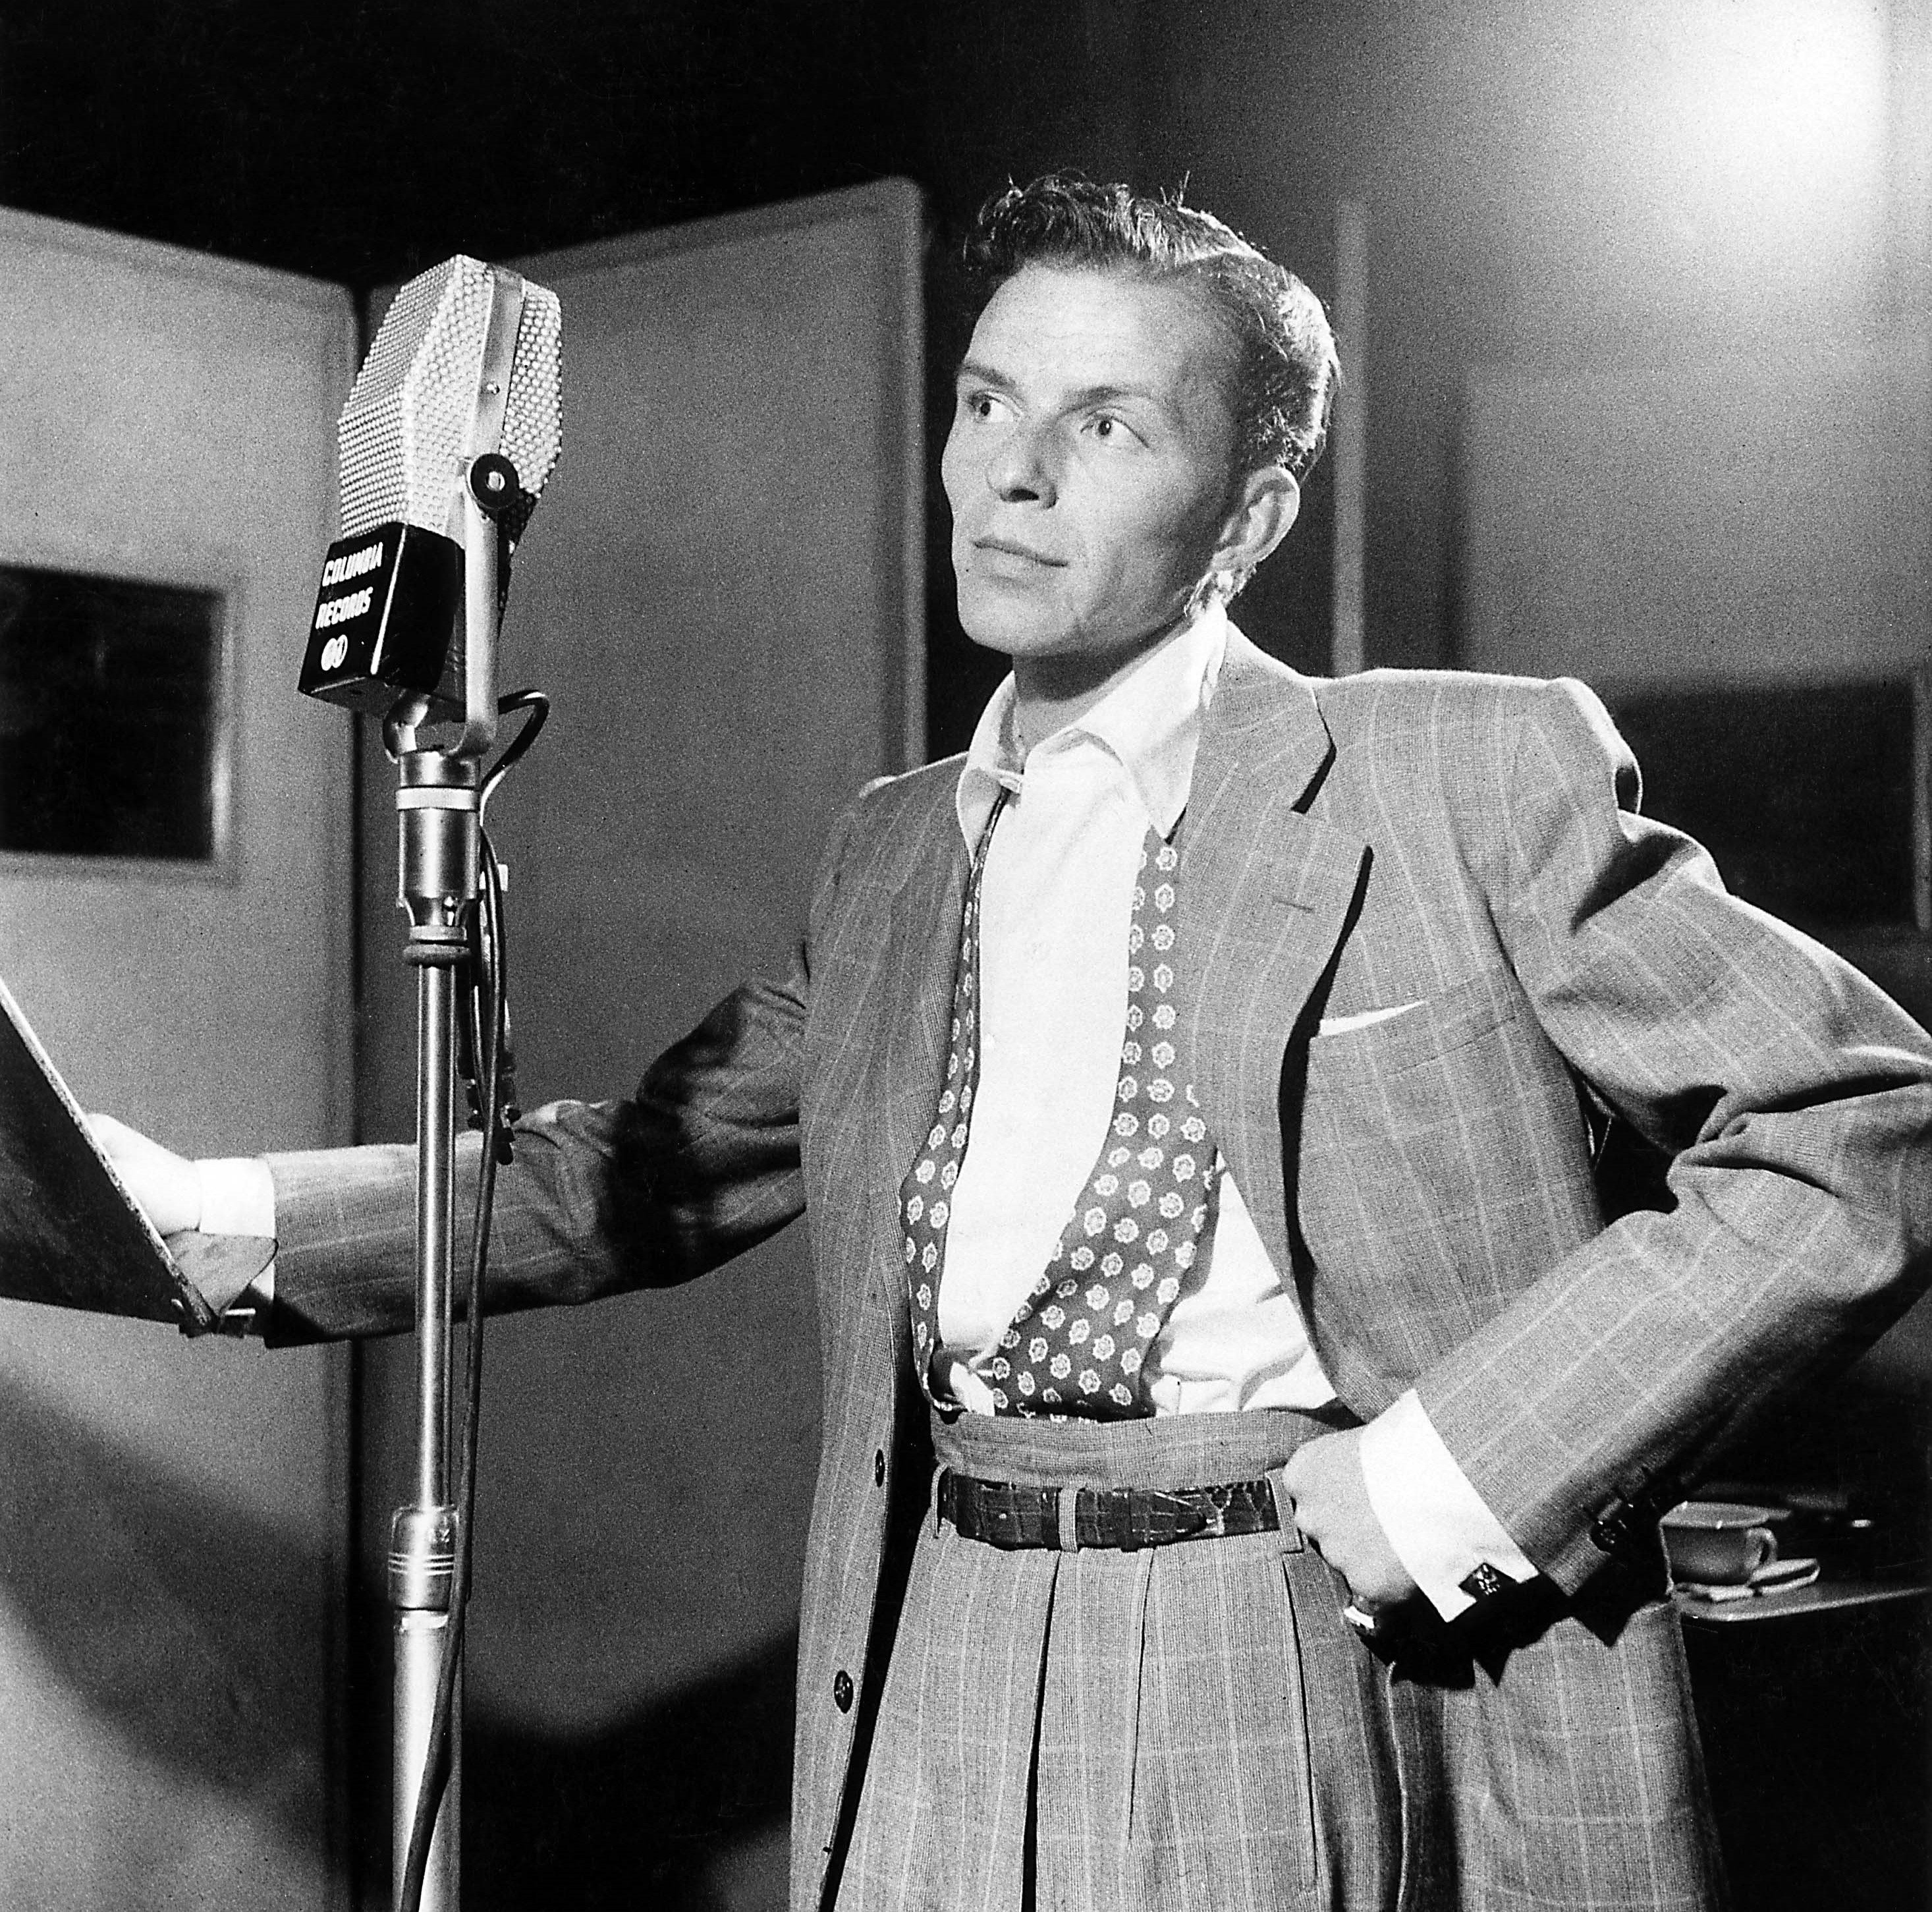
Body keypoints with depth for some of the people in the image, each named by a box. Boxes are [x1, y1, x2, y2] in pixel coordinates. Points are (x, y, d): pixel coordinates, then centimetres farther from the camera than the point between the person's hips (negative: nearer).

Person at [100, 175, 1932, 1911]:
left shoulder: (1478, 773, -5)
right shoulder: (889, 856, 12)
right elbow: (640, 1174, 17)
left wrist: (1453, 1465, -14)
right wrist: (202, 1218, 6)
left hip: (1358, 1704, -4)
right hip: (943, 1707, 4)